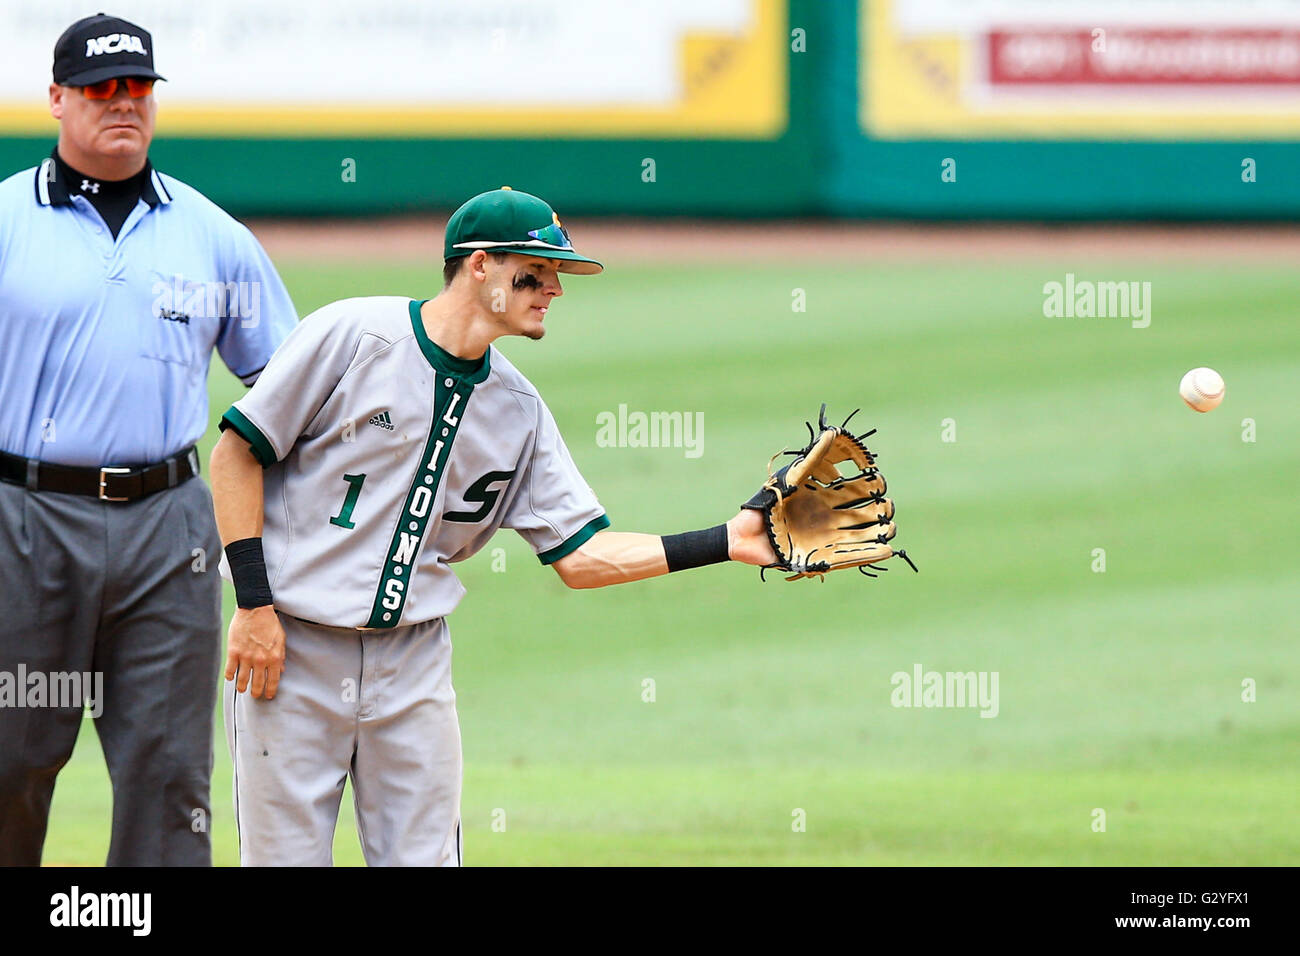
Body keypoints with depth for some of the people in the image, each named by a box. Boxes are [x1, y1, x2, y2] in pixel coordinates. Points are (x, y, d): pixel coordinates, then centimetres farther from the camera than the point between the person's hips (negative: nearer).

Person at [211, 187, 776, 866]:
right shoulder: (351, 335, -10)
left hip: (414, 658, 5)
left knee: (424, 858, 3)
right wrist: (254, 605, -13)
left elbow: (580, 554, 5)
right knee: (285, 861, -3)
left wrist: (723, 544, -6)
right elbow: (237, 452, -8)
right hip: (289, 647, -5)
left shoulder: (518, 409, 7)